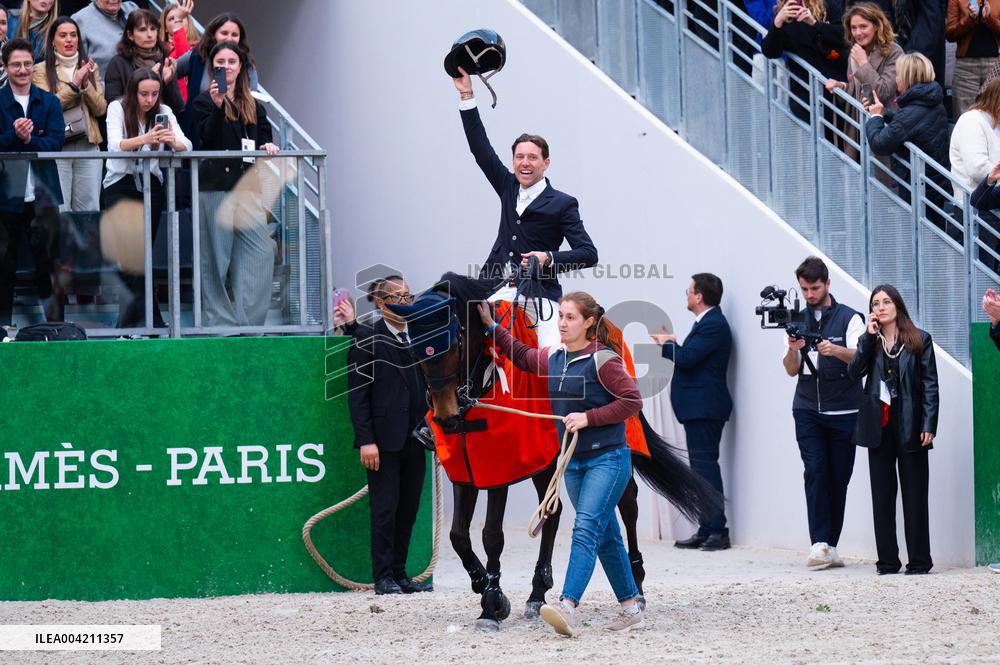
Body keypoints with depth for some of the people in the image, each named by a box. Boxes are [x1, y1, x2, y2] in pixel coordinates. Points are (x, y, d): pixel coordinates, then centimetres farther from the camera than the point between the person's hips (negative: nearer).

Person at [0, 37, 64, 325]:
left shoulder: (49, 102, 8)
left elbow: (56, 143, -4)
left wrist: (29, 139, -19)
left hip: (42, 194, 1)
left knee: (47, 261, 3)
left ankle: (55, 322, 9)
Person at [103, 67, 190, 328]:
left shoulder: (164, 112, 1)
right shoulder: (117, 109, -7)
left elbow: (186, 146, -11)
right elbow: (115, 145, -23)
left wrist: (173, 142, -35)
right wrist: (145, 139, -41)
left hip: (150, 185, 3)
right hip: (120, 184, -3)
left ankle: (129, 317, 8)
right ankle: (152, 319, -11)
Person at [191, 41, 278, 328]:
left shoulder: (253, 105, 18)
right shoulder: (204, 102, 1)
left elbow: (263, 137, 20)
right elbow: (208, 137, -13)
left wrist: (267, 146, -2)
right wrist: (217, 106, -25)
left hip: (246, 185, 5)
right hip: (215, 185, -5)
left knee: (261, 250, -5)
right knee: (216, 256, -2)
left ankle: (250, 317, -1)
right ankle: (220, 318, 3)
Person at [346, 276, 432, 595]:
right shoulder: (367, 339, -3)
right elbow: (358, 394, -8)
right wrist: (366, 440, -15)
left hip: (414, 440, 6)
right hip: (384, 441, -6)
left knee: (408, 509, 7)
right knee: (385, 509, -4)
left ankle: (399, 573, 14)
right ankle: (383, 577, 1)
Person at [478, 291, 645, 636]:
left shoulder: (603, 360, -13)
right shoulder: (553, 357, 8)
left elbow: (633, 401, -16)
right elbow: (523, 357, 27)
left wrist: (588, 417, -20)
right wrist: (492, 327, 21)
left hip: (608, 458, -8)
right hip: (574, 461, 8)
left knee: (586, 527, -20)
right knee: (606, 536, 12)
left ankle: (568, 606, -32)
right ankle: (631, 608, 20)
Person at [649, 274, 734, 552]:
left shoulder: (713, 325, -16)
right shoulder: (707, 323, 18)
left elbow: (686, 357, -22)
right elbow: (689, 359, 19)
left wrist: (666, 344, -5)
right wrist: (670, 344, 6)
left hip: (705, 408, -11)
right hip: (698, 407, 11)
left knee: (706, 466, -10)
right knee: (701, 469, 12)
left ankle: (718, 531, -10)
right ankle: (706, 531, 16)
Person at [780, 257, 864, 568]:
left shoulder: (849, 318, 3)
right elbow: (792, 370, 6)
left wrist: (836, 350, -28)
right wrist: (793, 350, -16)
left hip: (843, 412, -1)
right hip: (808, 411, 1)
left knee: (838, 478, 1)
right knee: (815, 472, -12)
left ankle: (830, 546, 8)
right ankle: (820, 544, -19)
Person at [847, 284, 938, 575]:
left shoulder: (920, 341, 2)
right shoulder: (869, 341, 11)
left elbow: (930, 385, -2)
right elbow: (854, 371, -5)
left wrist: (929, 425, -10)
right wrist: (869, 336, -8)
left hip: (909, 427, -3)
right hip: (879, 426, 3)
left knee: (914, 494, -1)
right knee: (882, 494, 4)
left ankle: (919, 560, 2)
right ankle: (887, 560, 7)